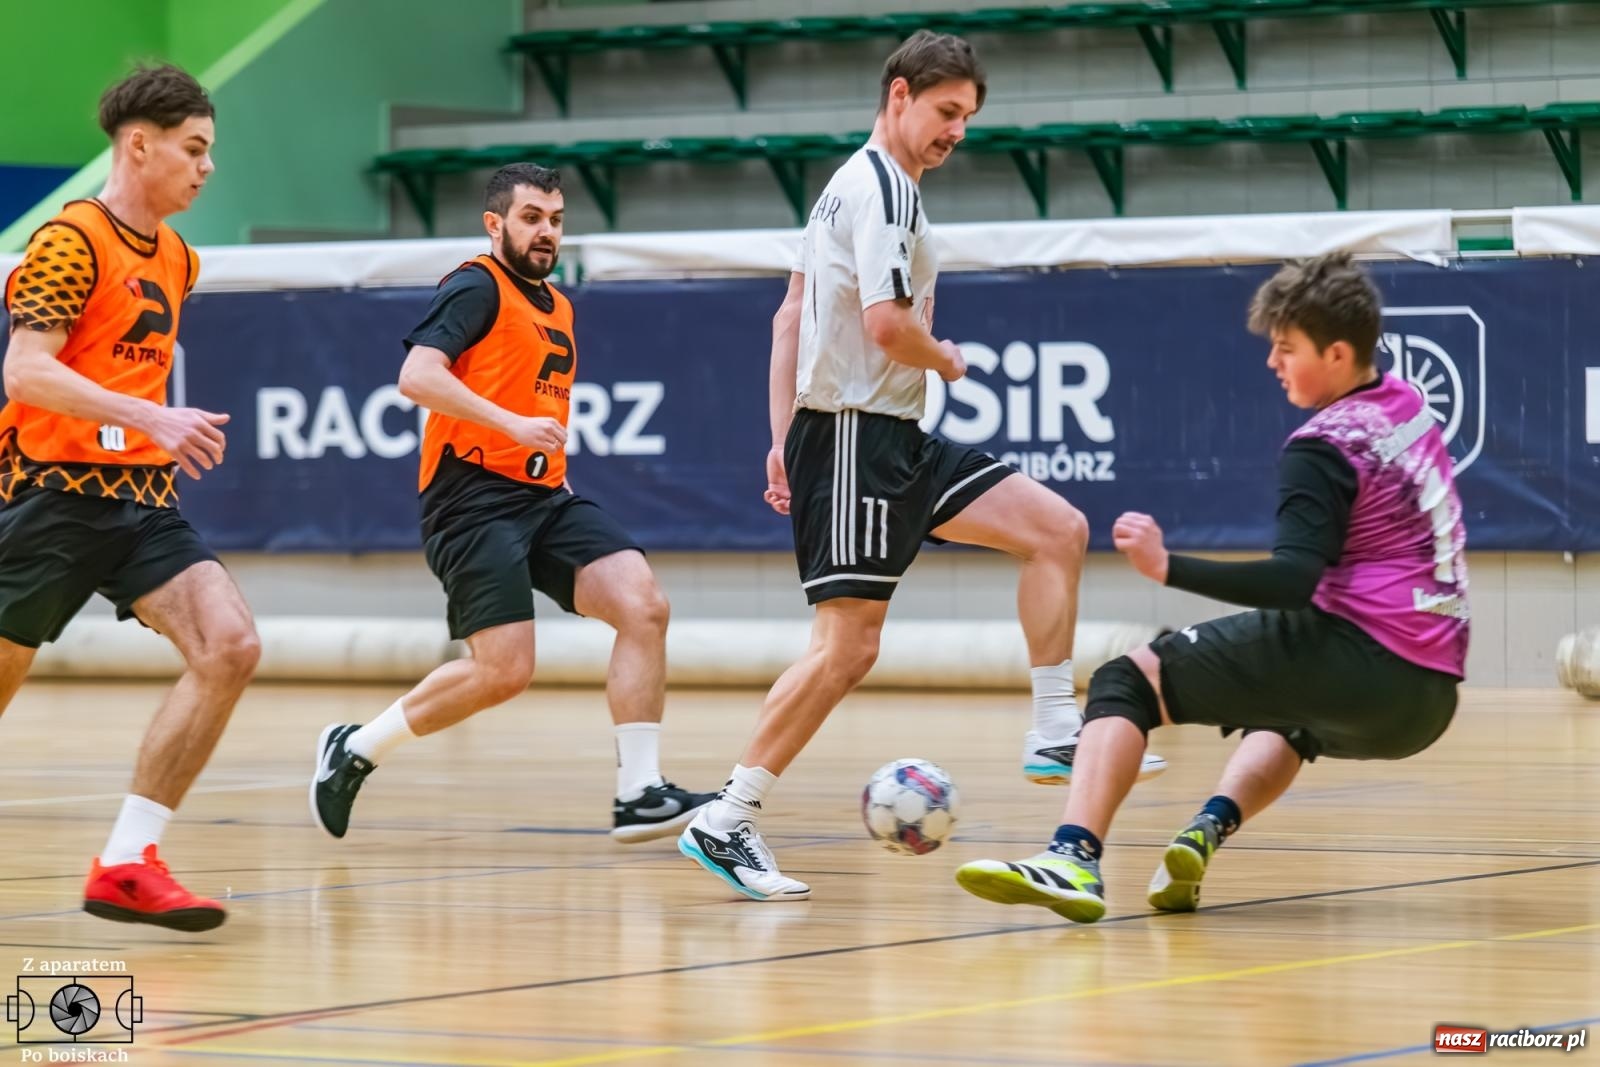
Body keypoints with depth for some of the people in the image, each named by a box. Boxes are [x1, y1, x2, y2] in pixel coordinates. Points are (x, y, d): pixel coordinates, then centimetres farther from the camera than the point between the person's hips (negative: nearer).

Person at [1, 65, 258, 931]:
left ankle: (125, 864, -12)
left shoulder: (178, 259, 14)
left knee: (229, 646, -13)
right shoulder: (71, 240, -11)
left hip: (141, 499, 7)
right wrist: (149, 417, -27)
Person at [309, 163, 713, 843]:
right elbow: (417, 376, -20)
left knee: (644, 606, -13)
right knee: (504, 670, -16)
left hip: (544, 496, 8)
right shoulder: (477, 288, -6)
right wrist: (514, 424, -24)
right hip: (474, 497, -8)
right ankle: (356, 748, 6)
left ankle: (639, 794, -13)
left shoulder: (558, 307, 21)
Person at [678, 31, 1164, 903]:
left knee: (1057, 529, 3)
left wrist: (784, 437, 18)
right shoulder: (883, 188, -13)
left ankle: (1054, 734, 3)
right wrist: (948, 362, -4)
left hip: (895, 439, 10)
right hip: (856, 438, -10)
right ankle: (725, 822, -7)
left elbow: (790, 317, 20)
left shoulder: (853, 185, 18)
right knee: (849, 645, -12)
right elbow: (886, 322, -24)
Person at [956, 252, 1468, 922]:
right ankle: (1211, 831, 11)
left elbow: (1295, 581, -24)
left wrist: (1168, 567, -27)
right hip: (1428, 701, 9)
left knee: (1127, 683, -3)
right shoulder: (1409, 403, 13)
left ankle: (1074, 858, -23)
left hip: (1360, 661, -9)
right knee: (1287, 714, 41)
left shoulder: (1323, 450, -11)